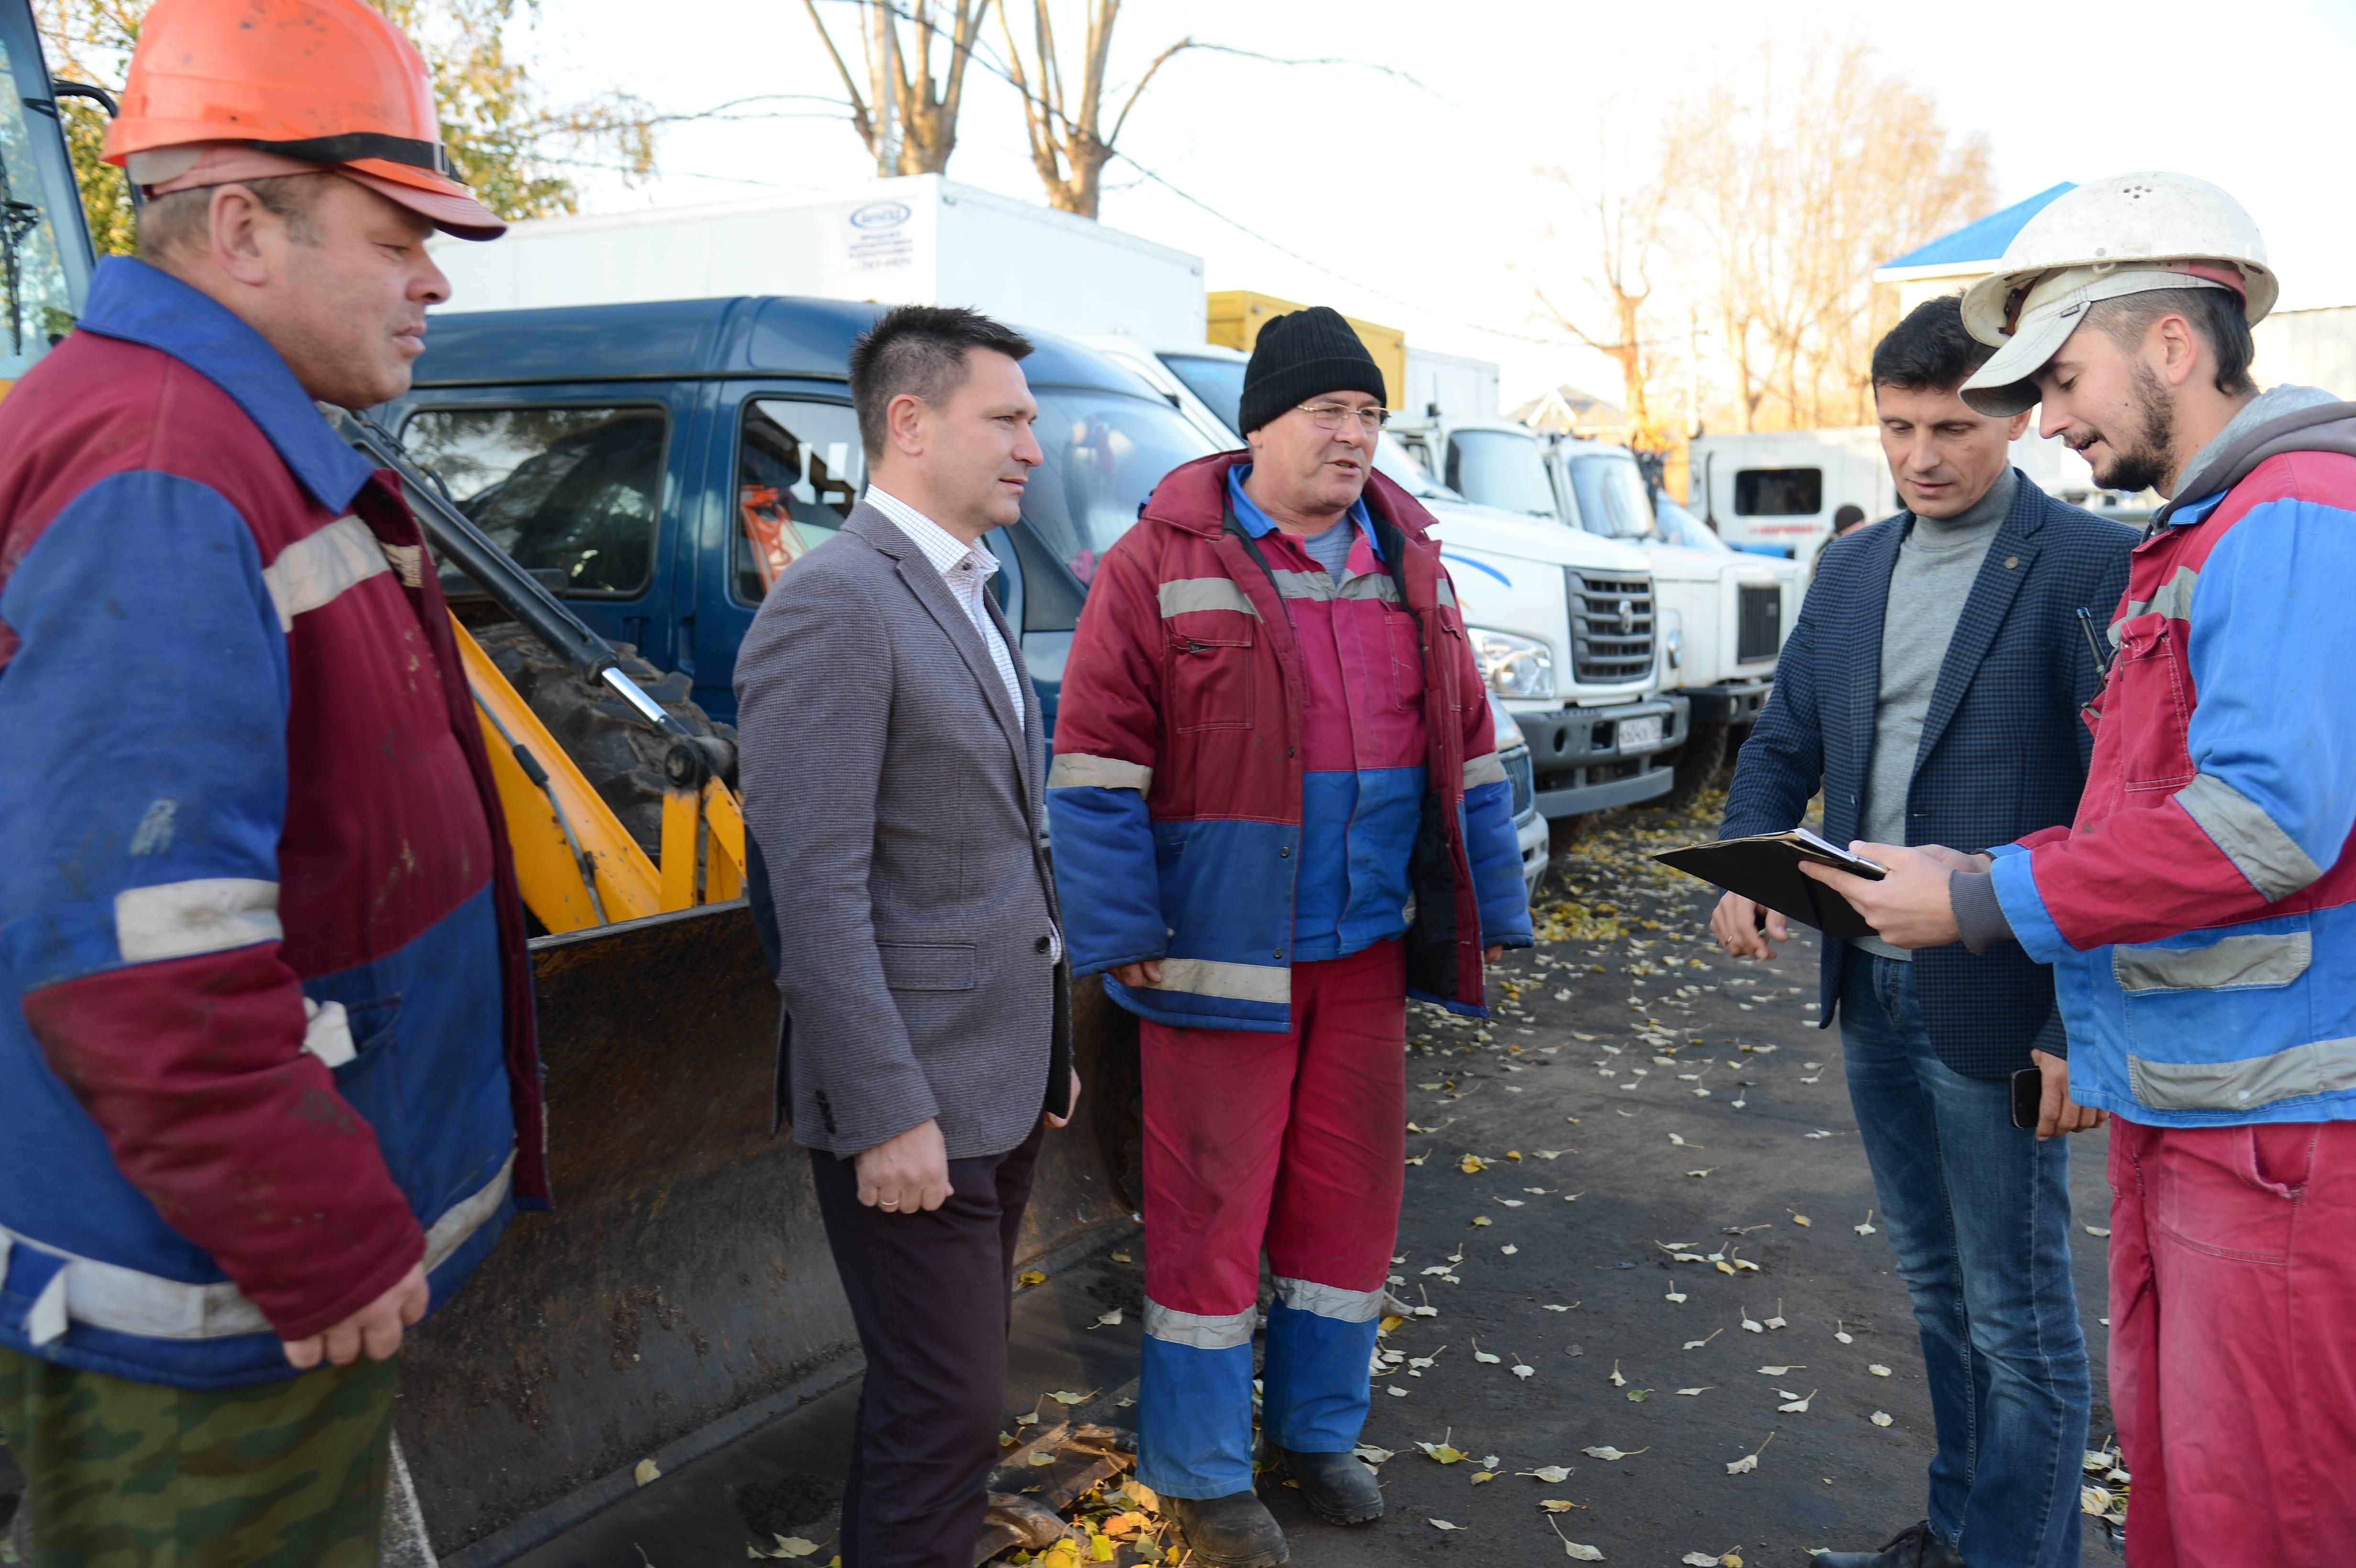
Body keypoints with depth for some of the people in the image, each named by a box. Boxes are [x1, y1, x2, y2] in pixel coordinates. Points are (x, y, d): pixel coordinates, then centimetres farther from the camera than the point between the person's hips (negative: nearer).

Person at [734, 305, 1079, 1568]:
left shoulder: (968, 597, 14)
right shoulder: (833, 605, -17)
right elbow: (817, 892, -22)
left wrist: (1048, 1040, 18)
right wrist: (888, 1113, -21)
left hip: (1000, 1082, 9)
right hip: (910, 1099, -9)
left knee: (952, 1389, 21)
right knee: (946, 1409, 2)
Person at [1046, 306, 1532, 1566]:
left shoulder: (1408, 564, 9)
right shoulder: (1163, 564, -8)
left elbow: (1466, 749, 14)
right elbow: (1096, 761, -10)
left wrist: (1488, 910, 13)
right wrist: (1120, 932, -12)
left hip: (1366, 947, 6)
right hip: (1221, 954, -5)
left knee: (1352, 1199, 15)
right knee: (1211, 1211, 4)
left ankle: (1316, 1428, 37)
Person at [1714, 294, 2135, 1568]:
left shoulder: (2094, 567, -11)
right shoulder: (1852, 569, 9)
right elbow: (1785, 742, 12)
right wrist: (1743, 875, -8)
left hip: (1997, 1006, -6)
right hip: (1870, 988, 7)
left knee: (2017, 1317, 6)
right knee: (1936, 1289, 21)